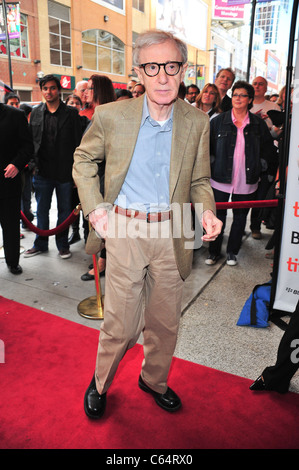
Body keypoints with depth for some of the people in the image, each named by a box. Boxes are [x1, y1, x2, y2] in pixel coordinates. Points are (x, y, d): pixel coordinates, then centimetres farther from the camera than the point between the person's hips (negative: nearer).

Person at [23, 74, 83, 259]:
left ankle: (63, 244, 24)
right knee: (42, 210, 12)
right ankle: (41, 244, 28)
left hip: (65, 171, -3)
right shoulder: (35, 113, 9)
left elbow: (78, 143, -4)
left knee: (64, 209, 8)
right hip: (42, 171, 3)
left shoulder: (71, 113, -1)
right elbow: (31, 141, 12)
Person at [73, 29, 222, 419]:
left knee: (165, 321, 16)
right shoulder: (111, 116, -6)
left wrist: (207, 212, -11)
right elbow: (84, 159, 9)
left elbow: (199, 180, 9)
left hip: (171, 234, 3)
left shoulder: (197, 123, 0)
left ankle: (154, 380, 44)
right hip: (124, 230, -2)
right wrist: (94, 208, -2)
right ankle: (100, 384, 37)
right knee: (121, 324, 5)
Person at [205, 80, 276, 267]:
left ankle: (232, 252, 26)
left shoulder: (258, 124, 4)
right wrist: (211, 161, -1)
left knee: (240, 218, 10)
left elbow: (269, 145, 15)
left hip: (246, 181, 2)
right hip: (221, 179, -1)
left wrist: (262, 164, 6)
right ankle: (214, 252, 20)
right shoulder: (219, 121, 1)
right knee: (218, 217, 5)